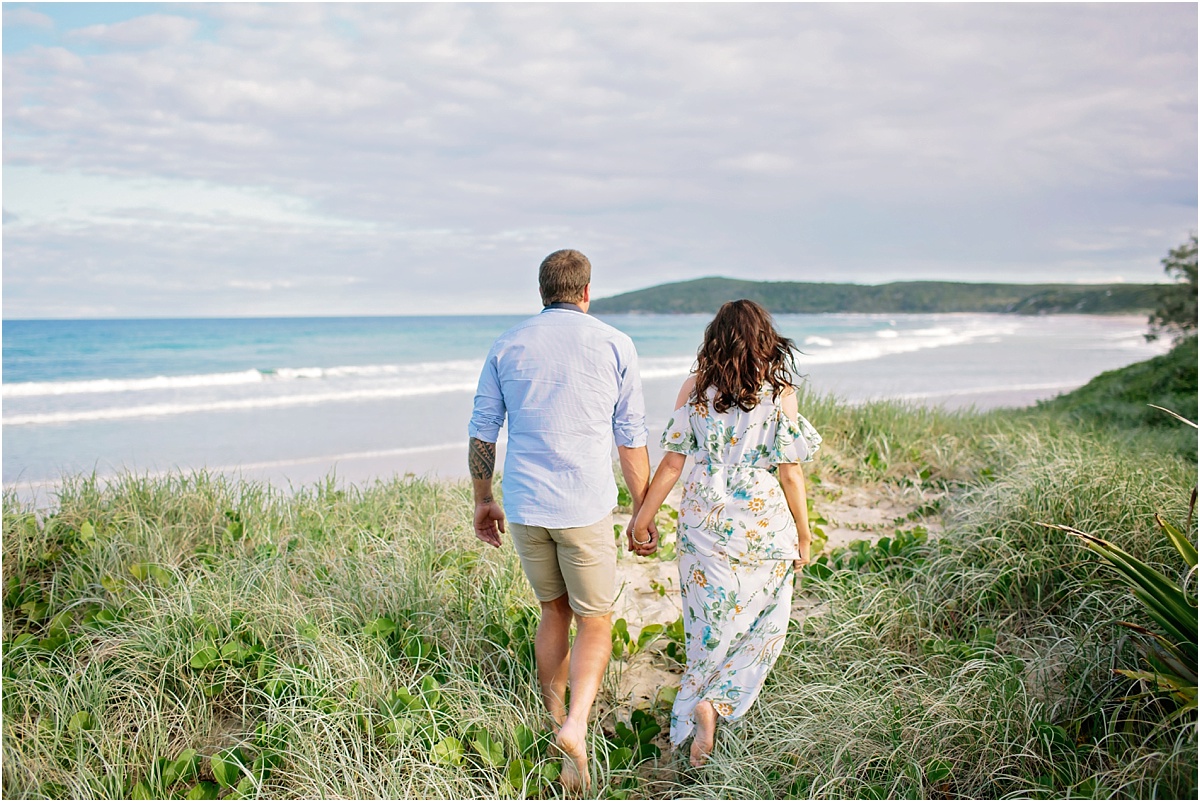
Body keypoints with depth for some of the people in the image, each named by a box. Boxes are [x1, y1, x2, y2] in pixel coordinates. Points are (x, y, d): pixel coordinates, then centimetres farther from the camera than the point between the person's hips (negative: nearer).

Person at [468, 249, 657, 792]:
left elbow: (482, 432, 8)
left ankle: (554, 721, 29)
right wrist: (643, 514, 9)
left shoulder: (507, 345, 6)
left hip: (524, 506, 3)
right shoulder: (614, 345, 0)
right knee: (595, 622, 9)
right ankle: (576, 725, -13)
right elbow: (631, 440, 1)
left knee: (554, 611, 22)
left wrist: (483, 500, 20)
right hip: (585, 507, -3)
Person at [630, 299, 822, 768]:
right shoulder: (779, 391, -6)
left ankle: (697, 707, 9)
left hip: (704, 520, 2)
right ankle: (716, 702, -3)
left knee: (710, 625, 14)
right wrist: (803, 534, 5)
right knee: (763, 623, 12)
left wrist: (644, 516, 9)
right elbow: (789, 470, -5)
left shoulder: (694, 388, -1)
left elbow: (672, 461, -1)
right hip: (765, 524, -2)